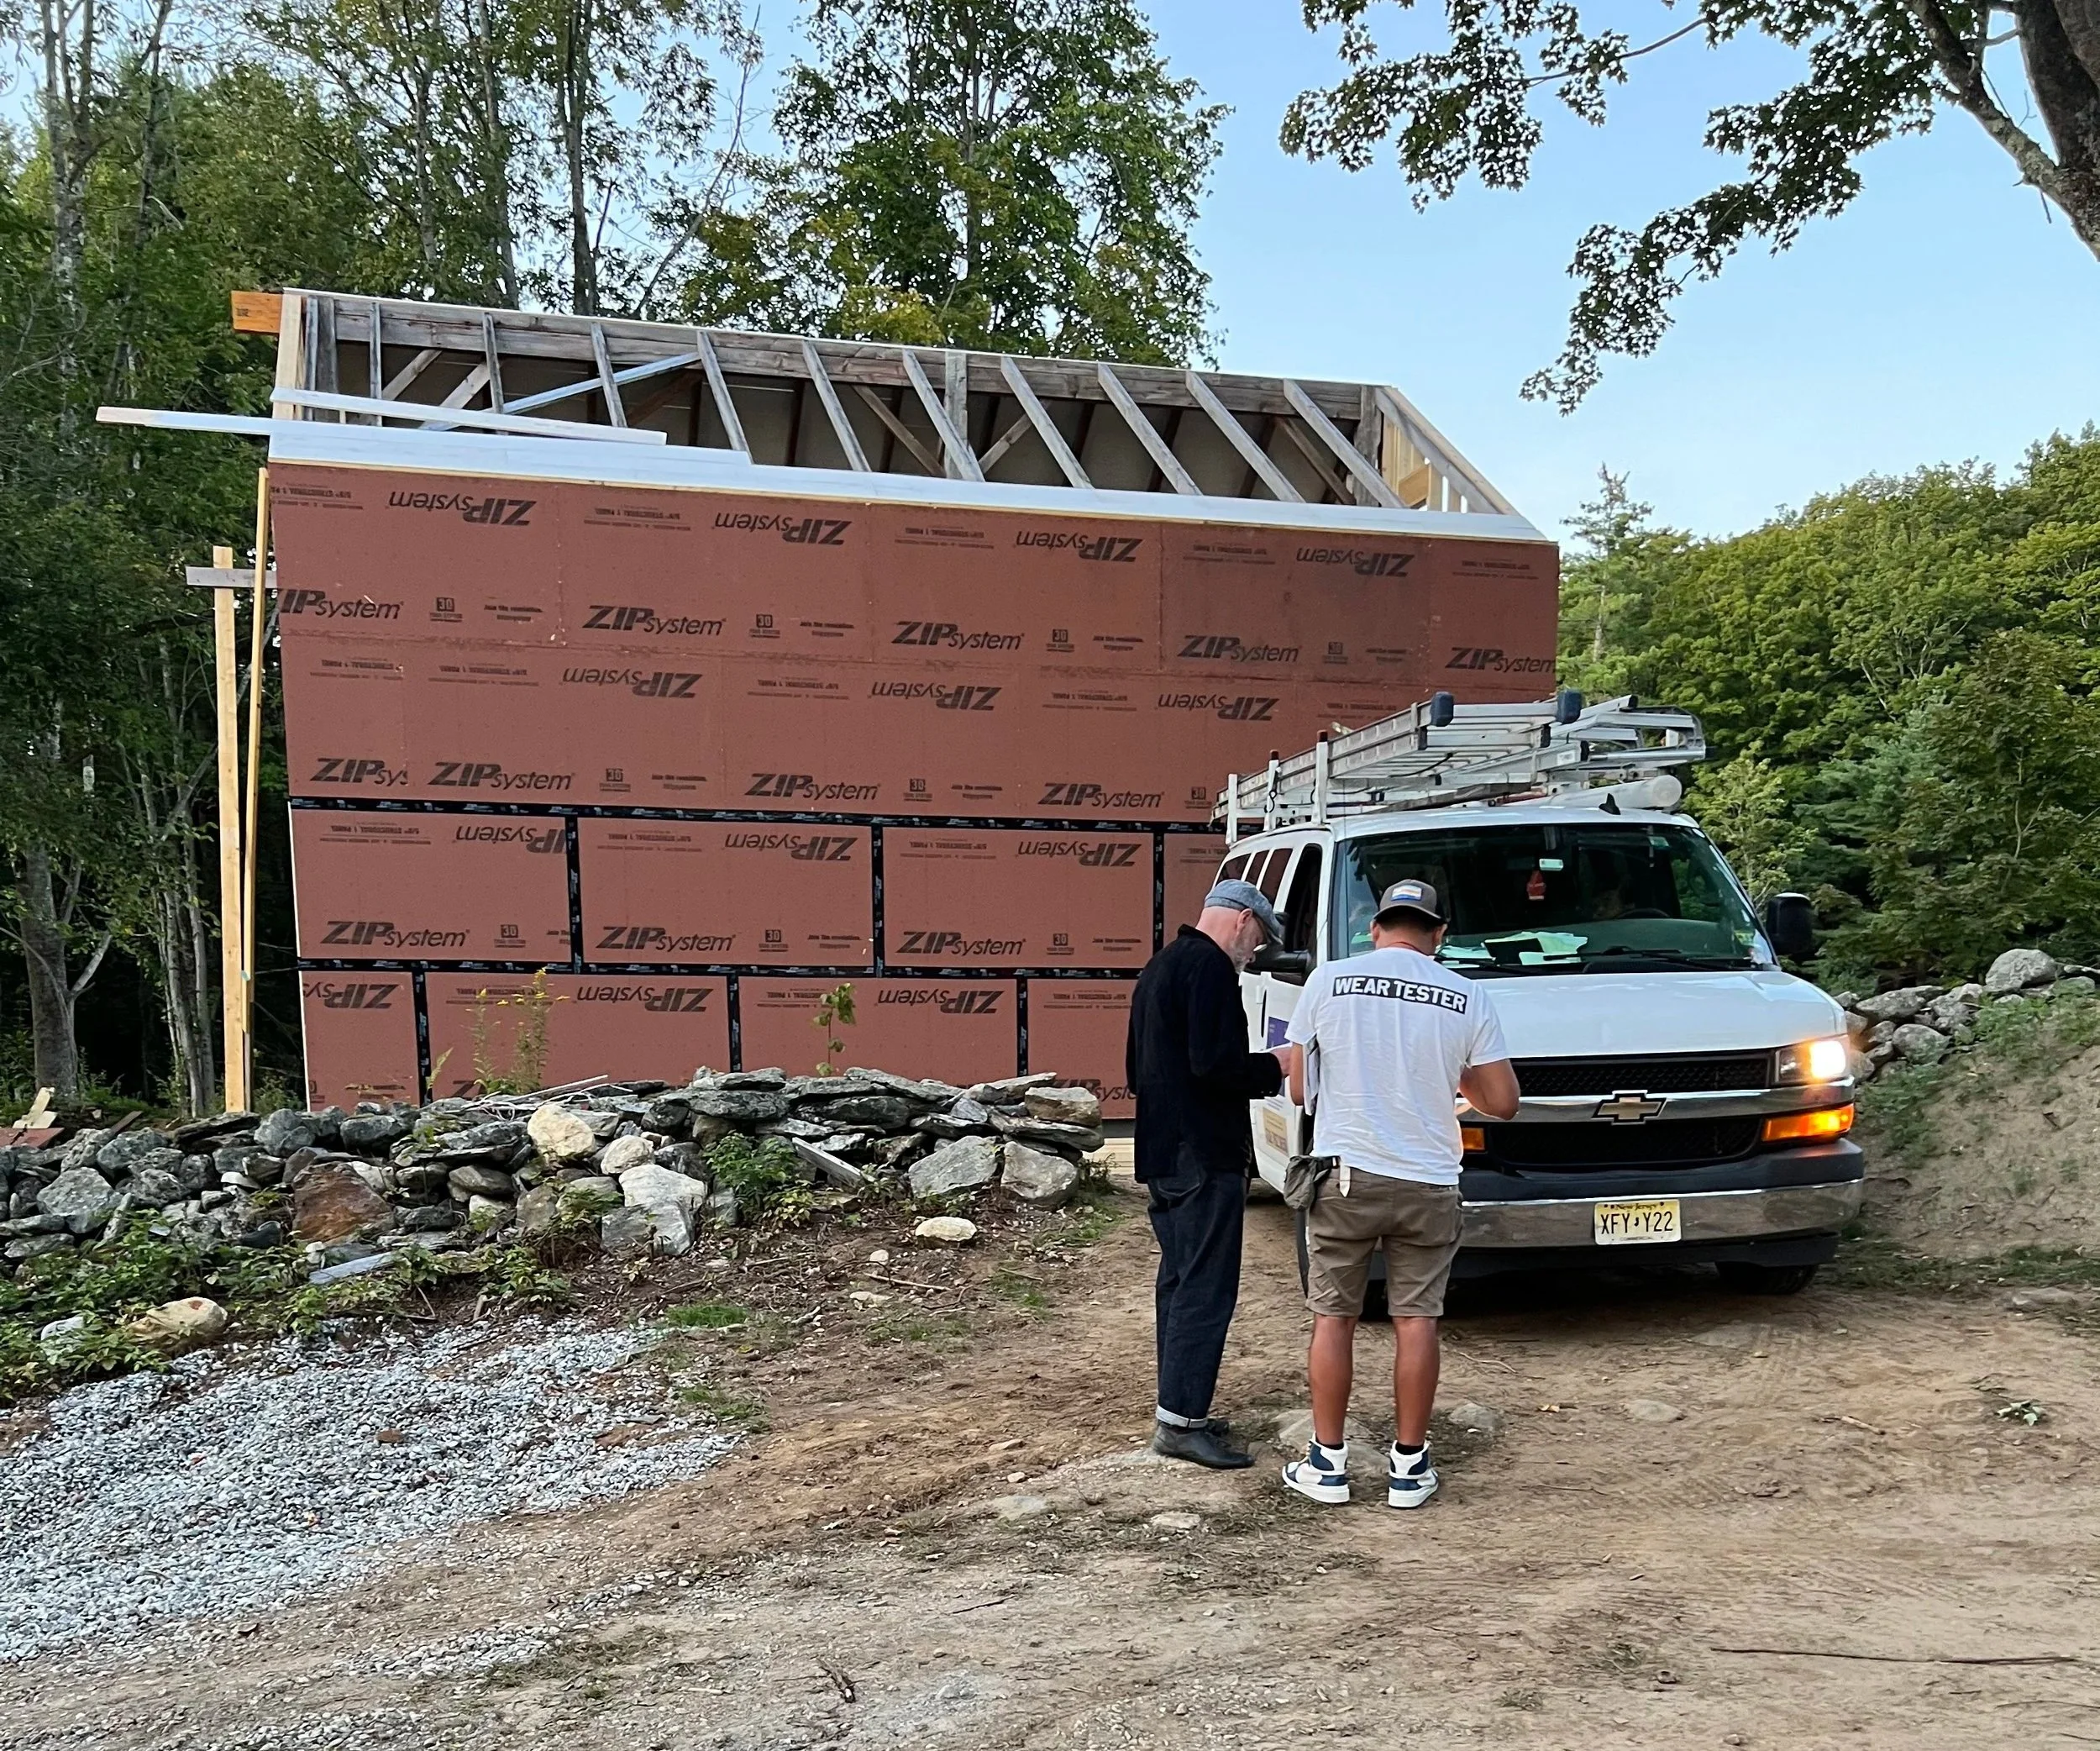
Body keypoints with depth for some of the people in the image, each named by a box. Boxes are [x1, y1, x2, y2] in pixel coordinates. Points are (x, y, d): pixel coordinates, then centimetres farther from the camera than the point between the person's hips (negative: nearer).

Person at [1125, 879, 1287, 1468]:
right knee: (1207, 1289, -7)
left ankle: (1178, 1409, 21)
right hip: (1204, 1155, -10)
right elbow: (1214, 1064, -23)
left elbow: (1136, 1070, 24)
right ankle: (1180, 1420, -6)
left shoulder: (1159, 966, 19)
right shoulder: (1209, 966, -13)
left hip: (1162, 1154, 10)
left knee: (1179, 1282, 15)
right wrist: (1275, 1065, -8)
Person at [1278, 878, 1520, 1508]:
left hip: (1345, 1176, 0)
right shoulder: (1468, 998, -2)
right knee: (1416, 1321, 9)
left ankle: (1327, 1462, 16)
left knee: (1333, 1318, 9)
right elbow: (1503, 1103, 0)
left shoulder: (1329, 981, -3)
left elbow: (1298, 1089, 2)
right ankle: (1409, 1466, 16)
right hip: (1428, 1184, 1)